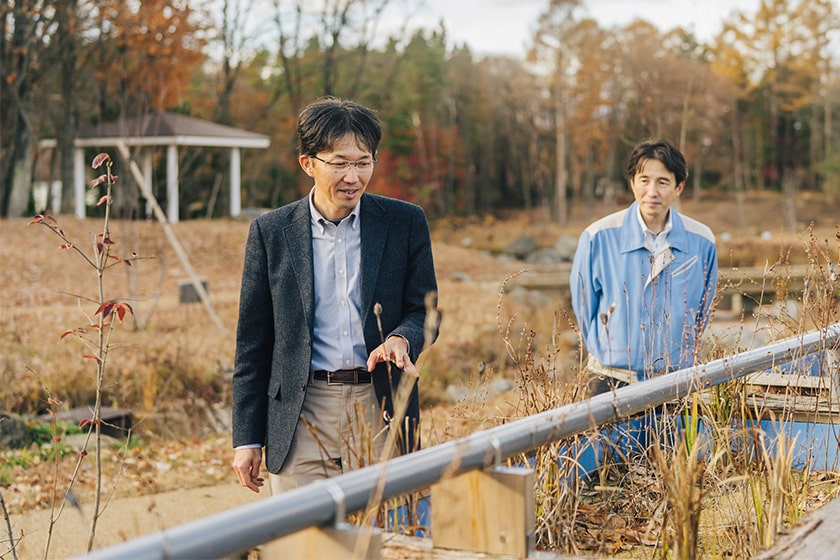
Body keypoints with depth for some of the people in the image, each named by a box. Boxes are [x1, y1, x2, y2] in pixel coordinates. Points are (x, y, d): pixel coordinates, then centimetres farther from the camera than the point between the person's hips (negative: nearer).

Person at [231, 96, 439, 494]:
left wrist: (401, 339, -16)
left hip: (380, 414, 0)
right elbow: (252, 341, 6)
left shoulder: (405, 223, 4)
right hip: (301, 419, 0)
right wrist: (247, 438, 4)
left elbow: (425, 311, 9)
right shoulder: (270, 232, 4)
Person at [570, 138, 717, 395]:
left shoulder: (702, 241, 0)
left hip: (675, 381, 2)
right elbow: (584, 305, 4)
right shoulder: (598, 237, -7)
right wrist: (607, 352, 6)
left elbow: (701, 315, 13)